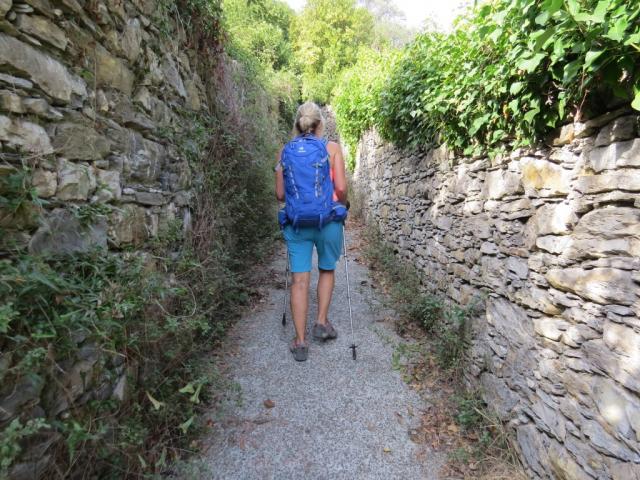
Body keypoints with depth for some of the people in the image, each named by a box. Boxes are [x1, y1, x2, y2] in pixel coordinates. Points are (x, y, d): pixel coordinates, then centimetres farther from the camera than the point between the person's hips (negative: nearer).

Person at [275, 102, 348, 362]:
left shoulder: (285, 151, 5)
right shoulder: (332, 148, -1)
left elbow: (280, 194, 4)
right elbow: (341, 188, -9)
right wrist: (341, 204, 12)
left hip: (296, 221, 1)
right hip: (328, 219, -1)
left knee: (299, 279, 6)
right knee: (327, 270, 22)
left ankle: (300, 341, 12)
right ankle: (322, 322, 21)